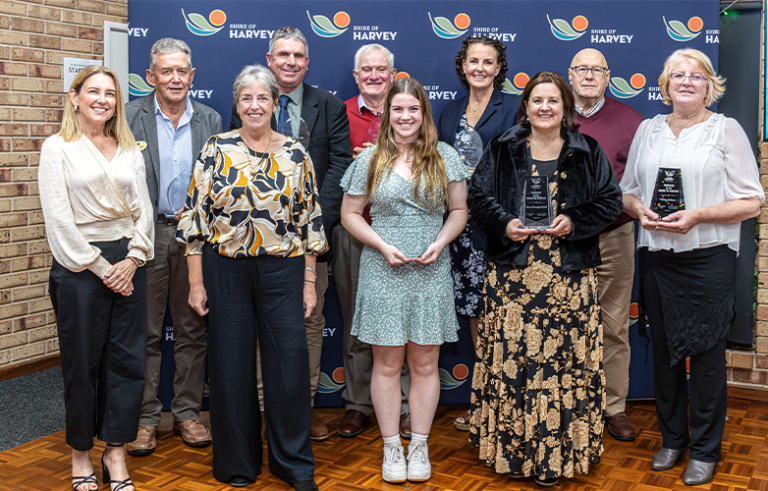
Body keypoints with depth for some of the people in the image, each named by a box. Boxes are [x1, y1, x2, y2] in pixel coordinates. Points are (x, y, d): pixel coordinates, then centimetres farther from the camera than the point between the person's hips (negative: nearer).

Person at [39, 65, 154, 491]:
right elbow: (58, 218, -8)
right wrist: (99, 267, -10)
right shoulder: (58, 147, -1)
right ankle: (80, 455, 22)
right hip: (79, 264, -4)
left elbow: (143, 209, 9)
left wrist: (132, 258, -5)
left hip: (128, 263, 4)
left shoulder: (129, 150, 12)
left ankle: (115, 455, 18)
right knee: (82, 363, 5)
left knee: (127, 360, 5)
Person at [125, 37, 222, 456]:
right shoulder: (130, 117, 1)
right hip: (146, 233, -2)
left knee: (192, 328, 8)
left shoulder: (210, 120, 8)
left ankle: (187, 411, 21)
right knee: (144, 331, 4)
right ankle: (144, 417, 15)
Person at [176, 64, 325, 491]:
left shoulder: (296, 154, 4)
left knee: (290, 364, 2)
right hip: (225, 270, 0)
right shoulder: (216, 149, 0)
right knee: (231, 365, 7)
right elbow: (196, 215, 0)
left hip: (282, 269, 1)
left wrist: (309, 281, 3)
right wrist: (196, 281, -3)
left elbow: (310, 219, 7)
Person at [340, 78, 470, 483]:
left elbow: (459, 210, 9)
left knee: (425, 363, 6)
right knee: (387, 363, 5)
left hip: (431, 272, 1)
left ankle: (419, 447, 19)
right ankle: (391, 448, 18)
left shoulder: (444, 157, 5)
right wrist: (382, 245, -8)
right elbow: (350, 214, 5)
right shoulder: (370, 160, 3)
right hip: (383, 271, 0)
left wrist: (440, 242, -9)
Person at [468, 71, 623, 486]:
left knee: (565, 358, 0)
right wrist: (504, 223, -11)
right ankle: (512, 447, 13)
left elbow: (611, 201, 6)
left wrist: (573, 222, -10)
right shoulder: (502, 150, 9)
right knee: (511, 356, 0)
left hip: (569, 279, 0)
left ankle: (558, 452, 13)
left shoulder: (588, 153, 9)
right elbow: (478, 196, 6)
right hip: (512, 275, 0)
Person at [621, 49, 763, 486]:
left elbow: (752, 202, -4)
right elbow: (627, 191, 16)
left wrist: (698, 216, -17)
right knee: (664, 350, 10)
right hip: (656, 257, 4)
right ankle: (672, 439, 26)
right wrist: (638, 208, -6)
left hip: (708, 258, -3)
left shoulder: (726, 130, 1)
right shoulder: (648, 130, 12)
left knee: (706, 353, 1)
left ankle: (705, 450, 16)